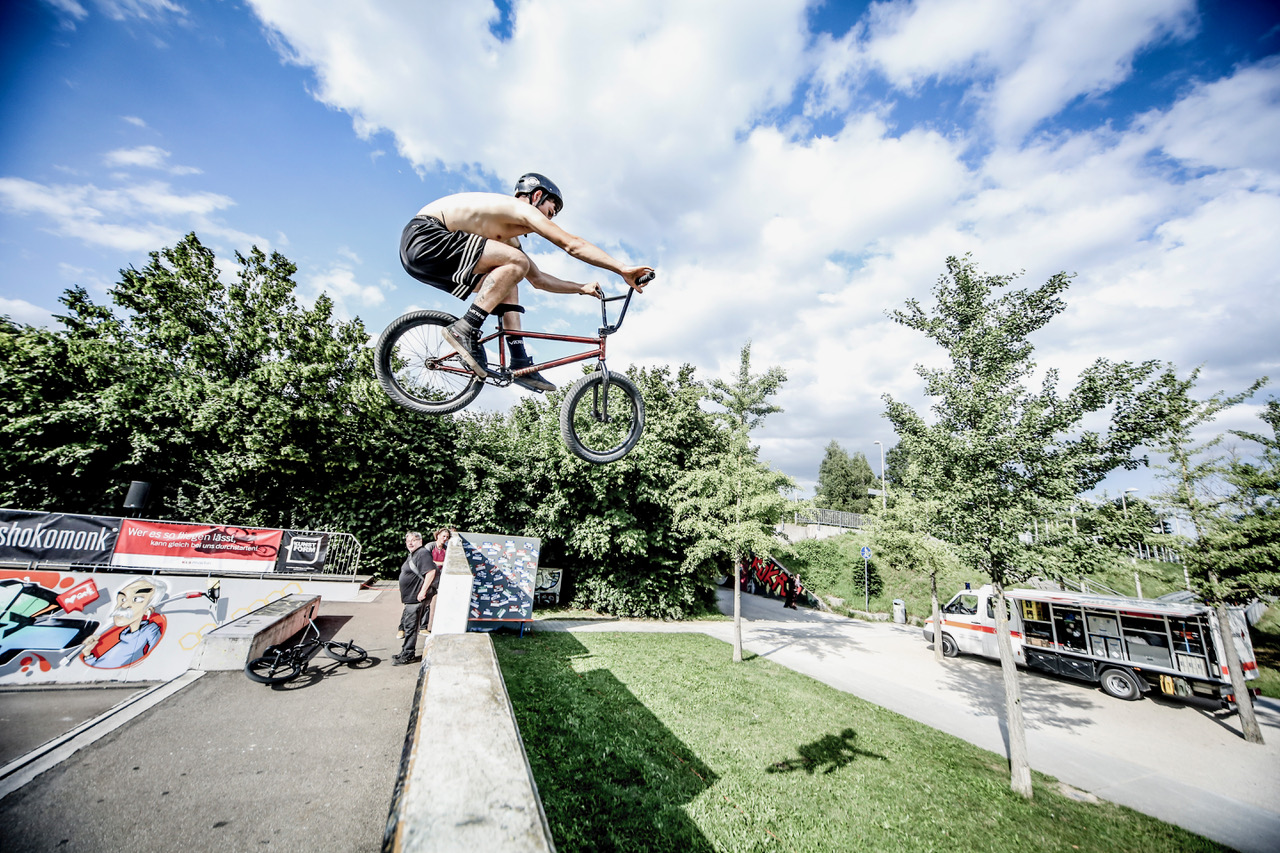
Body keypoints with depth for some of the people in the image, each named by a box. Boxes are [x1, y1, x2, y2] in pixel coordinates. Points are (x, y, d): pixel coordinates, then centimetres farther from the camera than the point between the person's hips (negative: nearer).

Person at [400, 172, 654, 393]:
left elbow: (538, 279, 27)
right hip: (426, 235, -10)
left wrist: (582, 288, 23)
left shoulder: (509, 237, 23)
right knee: (517, 263, -20)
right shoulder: (519, 207, -4)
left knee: (507, 284, 14)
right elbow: (573, 244, -12)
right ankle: (465, 330, -16)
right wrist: (623, 269, -13)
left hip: (421, 250, 10)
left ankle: (520, 363, 6)